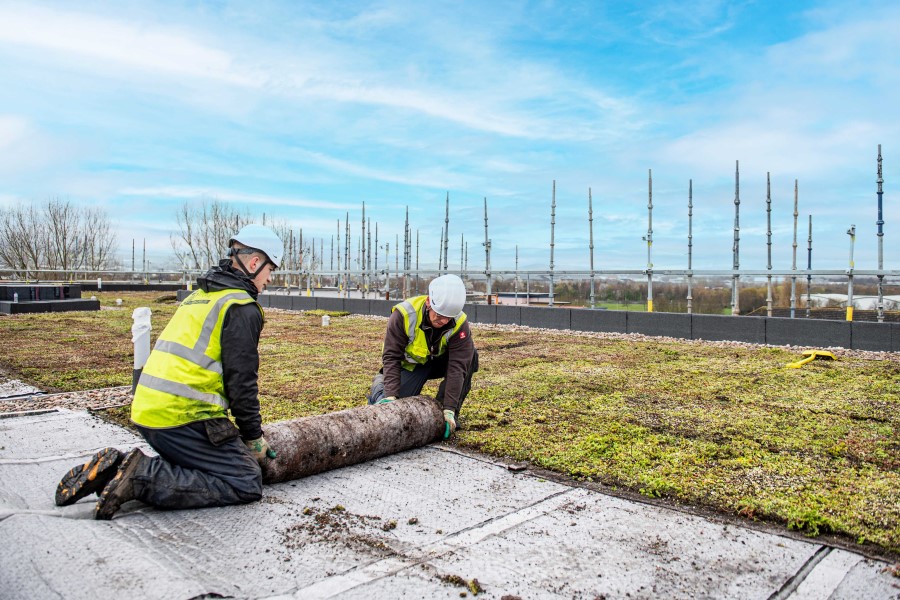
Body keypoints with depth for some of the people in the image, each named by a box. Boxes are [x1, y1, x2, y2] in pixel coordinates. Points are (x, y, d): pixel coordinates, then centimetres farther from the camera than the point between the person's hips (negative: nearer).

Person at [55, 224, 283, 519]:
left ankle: (112, 468, 7)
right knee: (247, 484, -7)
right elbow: (241, 381, -12)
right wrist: (254, 437, 1)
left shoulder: (199, 296, 21)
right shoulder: (241, 307, -8)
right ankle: (145, 478, -14)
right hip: (184, 418, -9)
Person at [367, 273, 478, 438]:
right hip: (411, 363, -2)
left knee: (469, 355, -26)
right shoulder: (403, 314, -29)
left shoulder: (460, 324, -26)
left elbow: (456, 367, -29)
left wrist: (449, 409, -34)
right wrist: (391, 395, -36)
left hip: (439, 361, 2)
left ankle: (446, 411, -11)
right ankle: (380, 384, 18)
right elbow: (391, 357, -27)